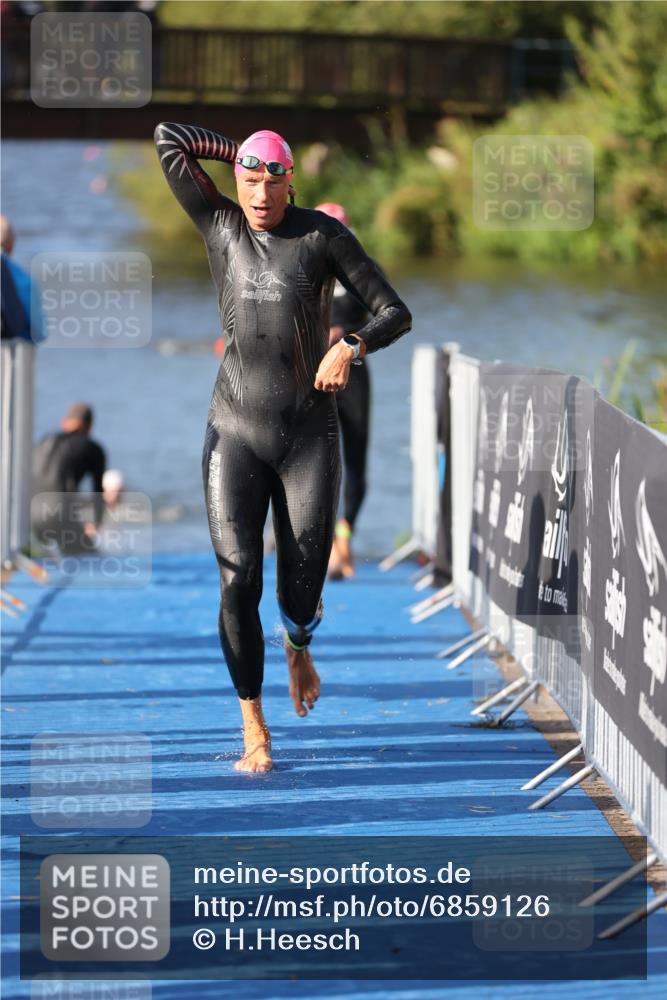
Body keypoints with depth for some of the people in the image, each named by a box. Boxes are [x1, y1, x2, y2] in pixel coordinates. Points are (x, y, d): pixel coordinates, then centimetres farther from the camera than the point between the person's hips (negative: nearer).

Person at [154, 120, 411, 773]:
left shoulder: (323, 235, -1)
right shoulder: (221, 227, 4)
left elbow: (395, 313, -1)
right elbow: (168, 138, 2)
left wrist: (351, 348, -19)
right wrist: (239, 154, 9)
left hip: (310, 436, -1)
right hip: (236, 432, 1)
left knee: (302, 593, 0)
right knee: (237, 581, -11)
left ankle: (298, 648, 39)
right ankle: (254, 729, 1)